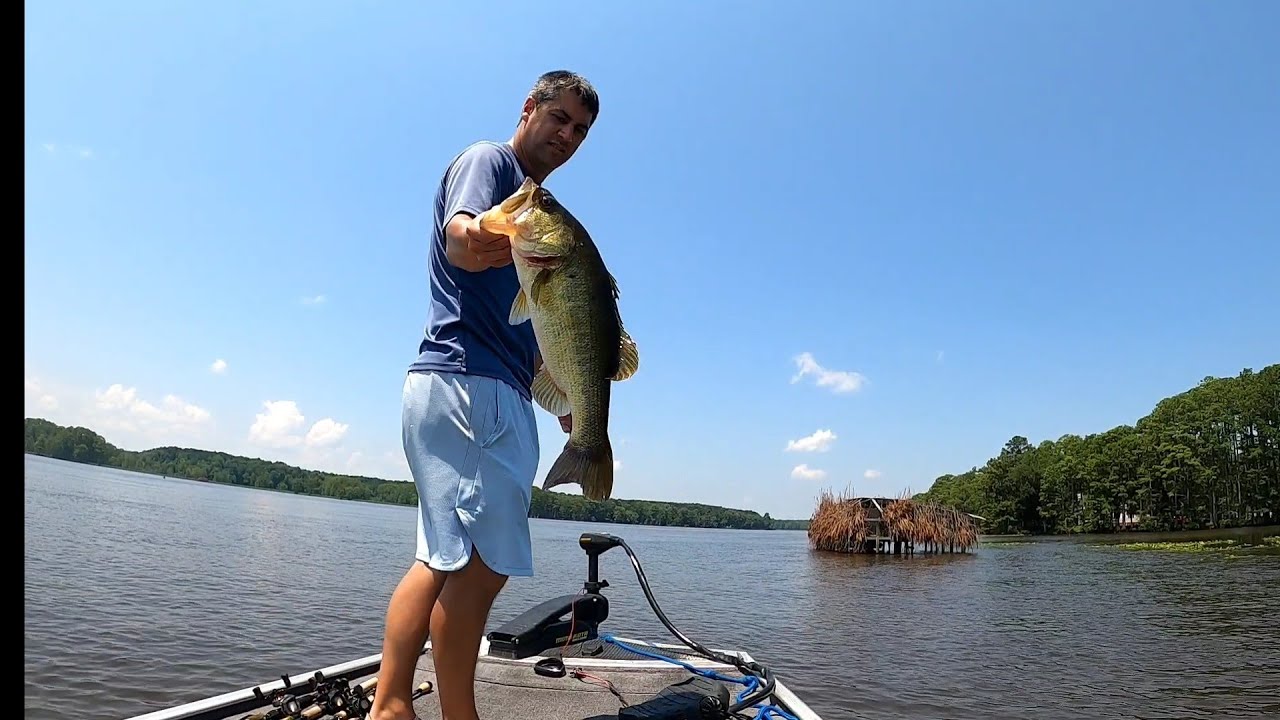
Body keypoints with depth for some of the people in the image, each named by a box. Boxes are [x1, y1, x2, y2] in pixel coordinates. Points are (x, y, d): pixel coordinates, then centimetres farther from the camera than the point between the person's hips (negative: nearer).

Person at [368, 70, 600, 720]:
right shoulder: (487, 160, 1)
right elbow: (459, 239, -21)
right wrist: (480, 241, -44)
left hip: (494, 390, 10)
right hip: (469, 381, -10)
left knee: (443, 559, 10)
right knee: (483, 563, -9)